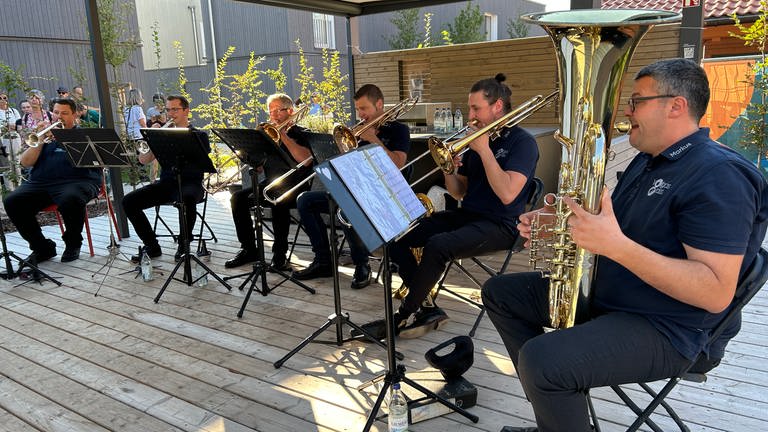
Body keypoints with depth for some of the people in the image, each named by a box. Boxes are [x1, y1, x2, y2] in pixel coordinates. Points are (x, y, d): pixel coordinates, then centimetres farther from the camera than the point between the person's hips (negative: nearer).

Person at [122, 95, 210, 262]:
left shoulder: (199, 135, 7)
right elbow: (143, 160, 10)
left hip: (189, 183, -5)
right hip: (165, 183, 5)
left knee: (187, 198, -40)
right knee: (128, 201, -13)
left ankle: (184, 245, -18)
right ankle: (152, 246, -2)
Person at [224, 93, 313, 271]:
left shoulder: (300, 133, 2)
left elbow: (305, 160, -19)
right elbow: (257, 166, 13)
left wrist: (284, 136, -15)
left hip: (295, 185, -6)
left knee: (279, 200, -38)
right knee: (238, 197, -16)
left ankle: (280, 253, -25)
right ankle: (248, 249, -6)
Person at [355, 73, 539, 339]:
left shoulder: (522, 142, -7)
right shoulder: (477, 139, 14)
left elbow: (507, 194, -22)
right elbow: (458, 193, 15)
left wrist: (484, 150, -16)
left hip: (500, 225, -7)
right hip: (466, 215, 8)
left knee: (438, 245, -33)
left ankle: (405, 316, -13)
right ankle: (426, 308, -6)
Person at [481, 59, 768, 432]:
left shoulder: (718, 176, -19)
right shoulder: (648, 161, 12)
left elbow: (717, 293, -26)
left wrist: (616, 245, -34)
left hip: (663, 329, -10)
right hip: (602, 292, 10)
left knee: (541, 360, -33)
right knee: (499, 292, 11)